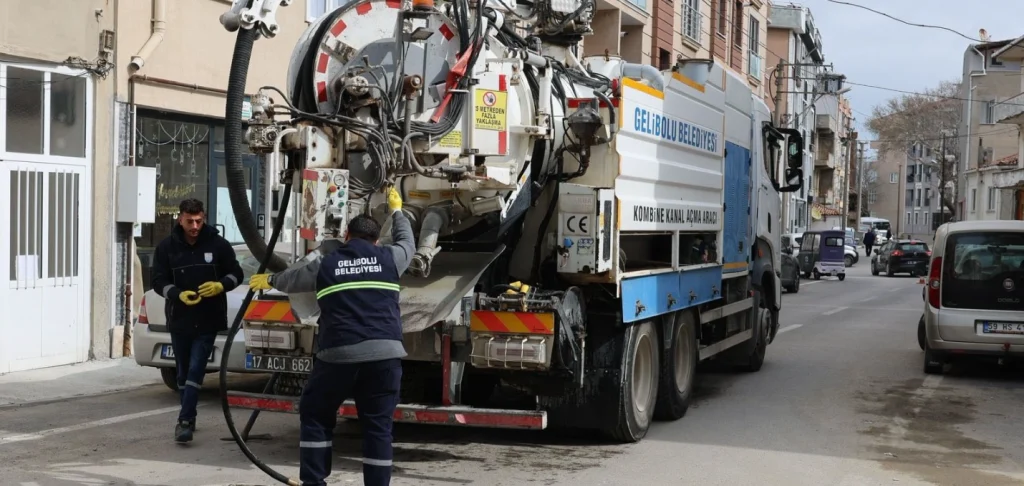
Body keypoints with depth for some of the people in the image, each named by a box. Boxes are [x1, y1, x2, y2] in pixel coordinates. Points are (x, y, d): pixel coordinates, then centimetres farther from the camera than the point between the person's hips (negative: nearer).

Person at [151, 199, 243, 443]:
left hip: (208, 320, -2)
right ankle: (189, 418, 27)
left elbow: (236, 274, 3)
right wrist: (178, 294, -22)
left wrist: (220, 285, -18)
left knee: (196, 370, -11)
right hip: (179, 319, 2)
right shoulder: (166, 247, -2)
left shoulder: (218, 244, -4)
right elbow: (158, 281, -2)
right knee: (183, 372, 13)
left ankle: (185, 421, -13)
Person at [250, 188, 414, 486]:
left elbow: (290, 279, 30)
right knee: (378, 425, 5)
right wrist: (396, 210, 51)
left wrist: (269, 280, 53)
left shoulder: (324, 265, 11)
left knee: (315, 416, 16)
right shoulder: (388, 259, 11)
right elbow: (407, 242, 34)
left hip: (339, 354, -1)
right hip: (384, 353, 1)